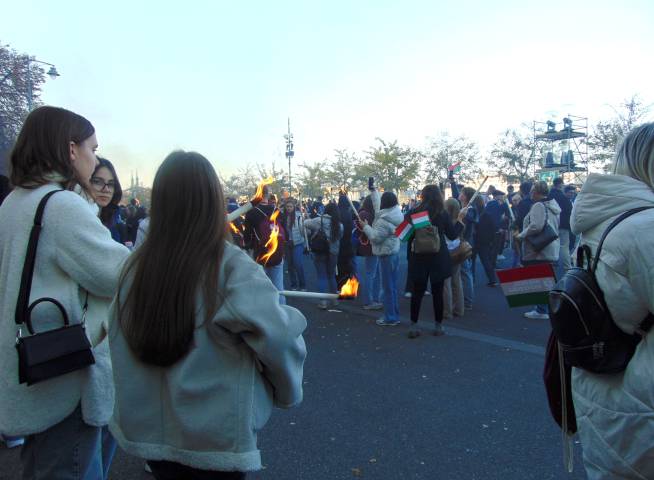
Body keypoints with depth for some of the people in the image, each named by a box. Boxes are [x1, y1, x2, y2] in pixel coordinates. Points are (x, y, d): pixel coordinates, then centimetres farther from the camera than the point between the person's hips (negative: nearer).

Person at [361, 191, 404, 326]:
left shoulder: (384, 220, -22)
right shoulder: (395, 214, 6)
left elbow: (376, 237, -22)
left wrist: (366, 226, -10)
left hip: (386, 255, -9)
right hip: (393, 252, 9)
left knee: (388, 287, -2)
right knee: (392, 286, 15)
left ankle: (390, 317, 5)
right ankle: (394, 315, 24)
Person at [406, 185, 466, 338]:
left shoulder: (414, 213, -4)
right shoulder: (442, 214, -5)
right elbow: (453, 235, 2)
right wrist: (460, 218, 11)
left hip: (419, 257, 1)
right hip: (438, 258, -1)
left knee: (417, 291, 7)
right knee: (437, 292, 8)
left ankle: (413, 326, 8)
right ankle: (438, 326, 16)